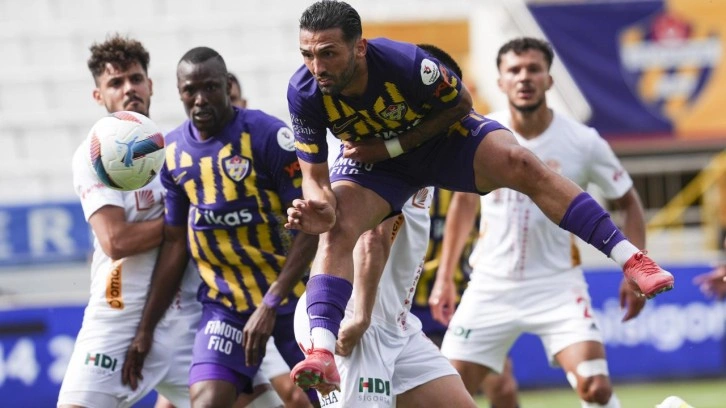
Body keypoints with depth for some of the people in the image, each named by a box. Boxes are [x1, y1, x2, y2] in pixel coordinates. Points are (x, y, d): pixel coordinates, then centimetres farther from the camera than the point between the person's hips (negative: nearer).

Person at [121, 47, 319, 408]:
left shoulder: (267, 135, -14)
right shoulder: (172, 152, 2)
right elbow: (175, 245, 11)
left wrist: (270, 305, -21)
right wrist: (145, 330, 10)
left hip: (290, 294, -3)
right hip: (224, 302, 4)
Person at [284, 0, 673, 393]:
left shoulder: (404, 63, -35)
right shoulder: (304, 93, -28)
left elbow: (460, 103, -15)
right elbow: (314, 175, -18)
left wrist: (393, 146, -23)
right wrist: (321, 207, -42)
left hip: (442, 136, -2)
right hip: (372, 158, 2)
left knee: (522, 166, -24)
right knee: (336, 232, -24)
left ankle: (630, 257, -20)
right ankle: (322, 354, -30)